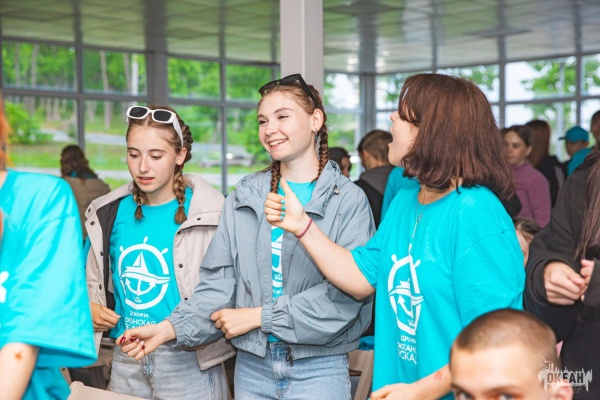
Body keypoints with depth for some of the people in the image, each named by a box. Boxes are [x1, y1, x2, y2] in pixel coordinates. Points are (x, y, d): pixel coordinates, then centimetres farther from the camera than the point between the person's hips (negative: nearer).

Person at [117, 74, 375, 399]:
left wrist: (259, 316, -13)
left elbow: (347, 293, -15)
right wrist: (172, 328, -11)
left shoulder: (348, 199, -6)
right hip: (252, 365, 3)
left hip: (318, 369, -3)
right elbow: (219, 283, 4)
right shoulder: (244, 197, 7)